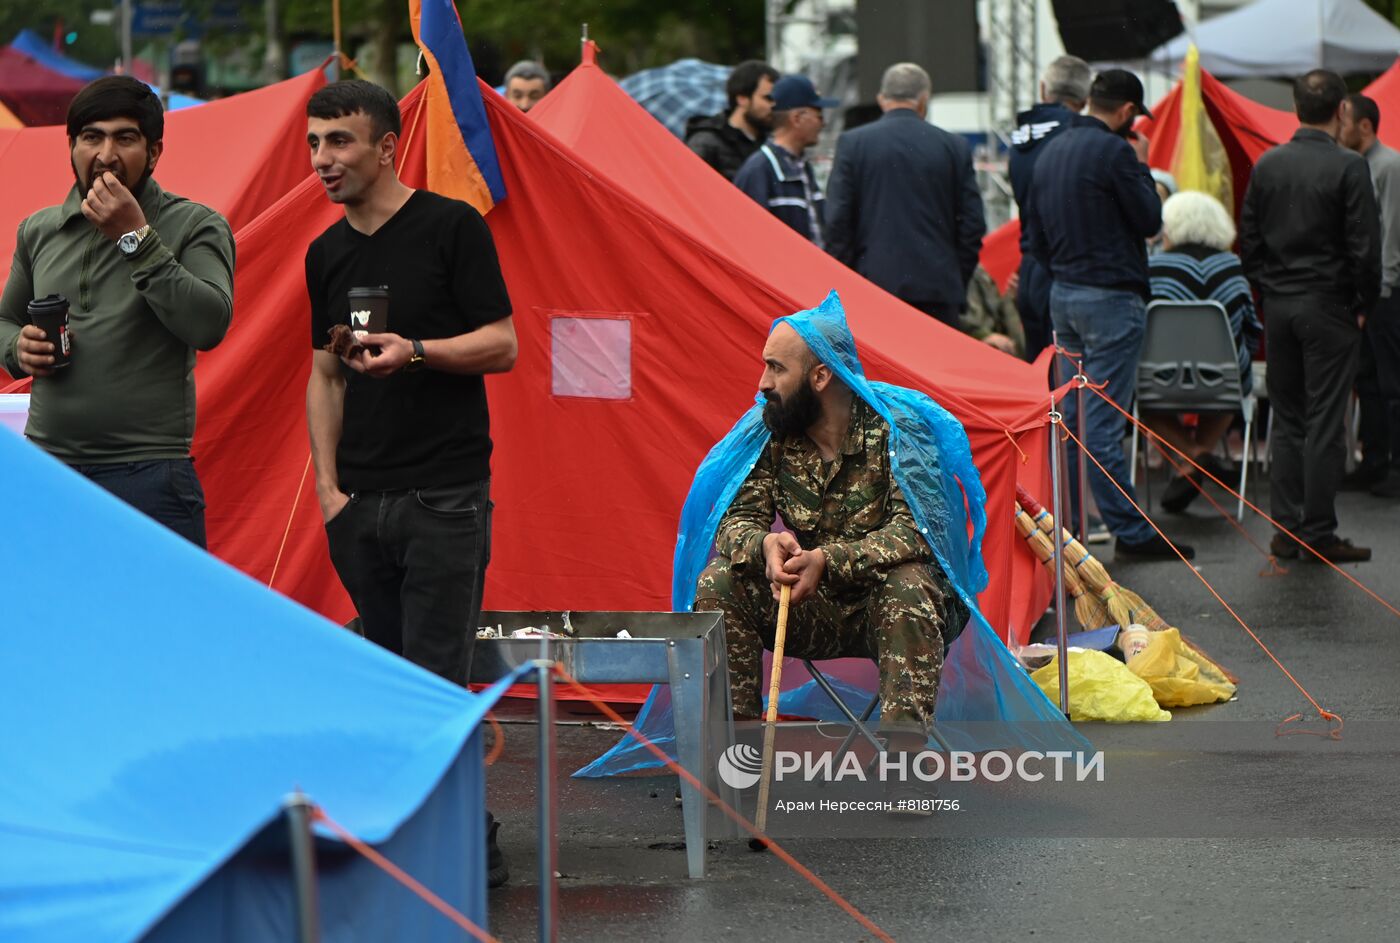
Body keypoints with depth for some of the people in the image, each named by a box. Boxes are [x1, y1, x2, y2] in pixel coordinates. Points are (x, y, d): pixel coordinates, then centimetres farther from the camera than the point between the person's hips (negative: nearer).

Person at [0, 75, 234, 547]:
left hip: (148, 475, -4)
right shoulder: (39, 231, 13)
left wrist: (136, 238, -16)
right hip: (47, 468, 4)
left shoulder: (195, 226, -1)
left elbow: (209, 325, -16)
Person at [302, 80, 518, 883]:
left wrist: (416, 351, -22)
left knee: (437, 679, -9)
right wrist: (327, 486, 8)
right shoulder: (326, 255, 13)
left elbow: (503, 347, -6)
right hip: (361, 501, 6)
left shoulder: (452, 229, -5)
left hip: (445, 494, -6)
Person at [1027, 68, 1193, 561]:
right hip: (1110, 298, -8)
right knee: (1103, 422, -9)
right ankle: (1130, 532, -4)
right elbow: (1150, 220, -9)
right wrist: (1142, 167, 2)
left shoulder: (1052, 151, 12)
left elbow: (1037, 235, 18)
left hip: (1063, 294, 8)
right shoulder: (1113, 152, -15)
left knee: (1069, 416, 12)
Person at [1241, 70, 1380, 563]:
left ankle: (1285, 529, 11)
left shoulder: (1267, 164, 4)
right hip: (1328, 306, -5)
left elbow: (1248, 240, 8)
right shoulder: (1348, 167, -12)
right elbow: (1365, 245, -13)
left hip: (1278, 306, 5)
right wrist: (1363, 304, 0)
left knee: (1286, 422, 11)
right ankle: (1319, 534, 0)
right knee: (1325, 424, -1)